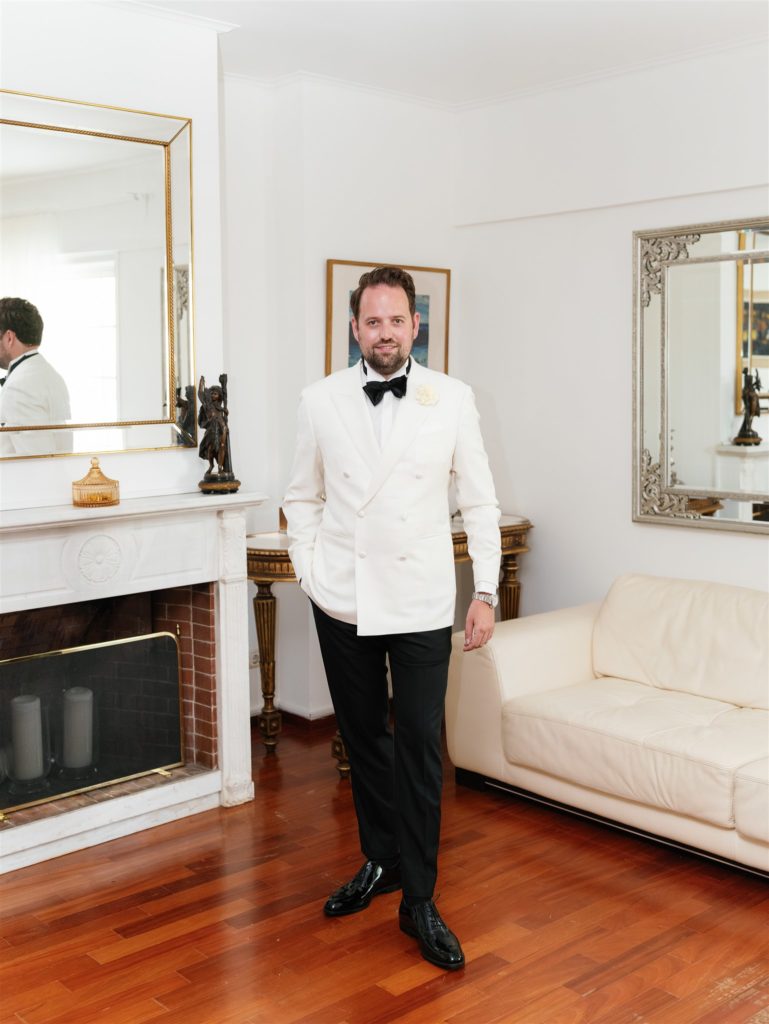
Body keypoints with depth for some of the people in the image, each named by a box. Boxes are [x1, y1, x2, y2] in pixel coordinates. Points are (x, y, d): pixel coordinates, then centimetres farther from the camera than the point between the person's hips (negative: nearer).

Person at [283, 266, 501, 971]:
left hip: (421, 603, -2)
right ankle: (380, 860, 35)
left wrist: (487, 591, -2)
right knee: (363, 737, 15)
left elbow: (480, 501, 2)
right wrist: (309, 572, 1)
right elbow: (302, 497, 10)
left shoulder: (453, 400, -2)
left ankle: (419, 899, 13)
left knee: (420, 747, 0)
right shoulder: (320, 401, 1)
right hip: (343, 602, 2)